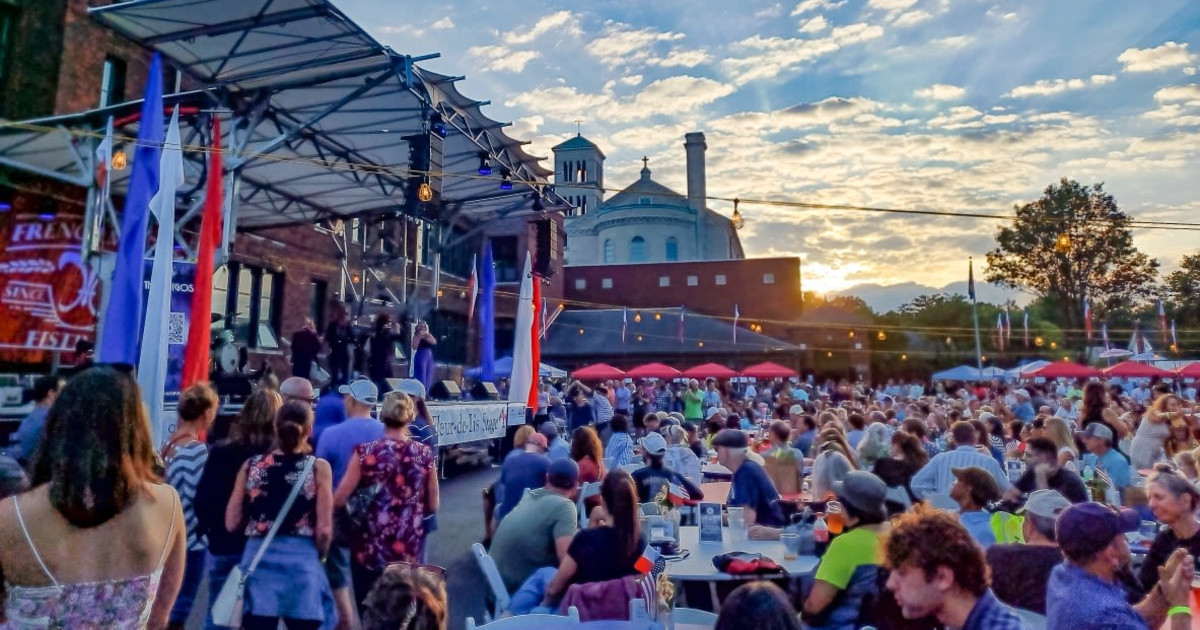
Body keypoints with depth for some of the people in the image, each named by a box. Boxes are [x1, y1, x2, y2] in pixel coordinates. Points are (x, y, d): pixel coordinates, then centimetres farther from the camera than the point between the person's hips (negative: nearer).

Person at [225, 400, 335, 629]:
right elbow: (324, 531, -9)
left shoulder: (251, 466, 2)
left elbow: (232, 523, 4)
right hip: (301, 562, -2)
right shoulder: (318, 468, -7)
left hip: (258, 560, 3)